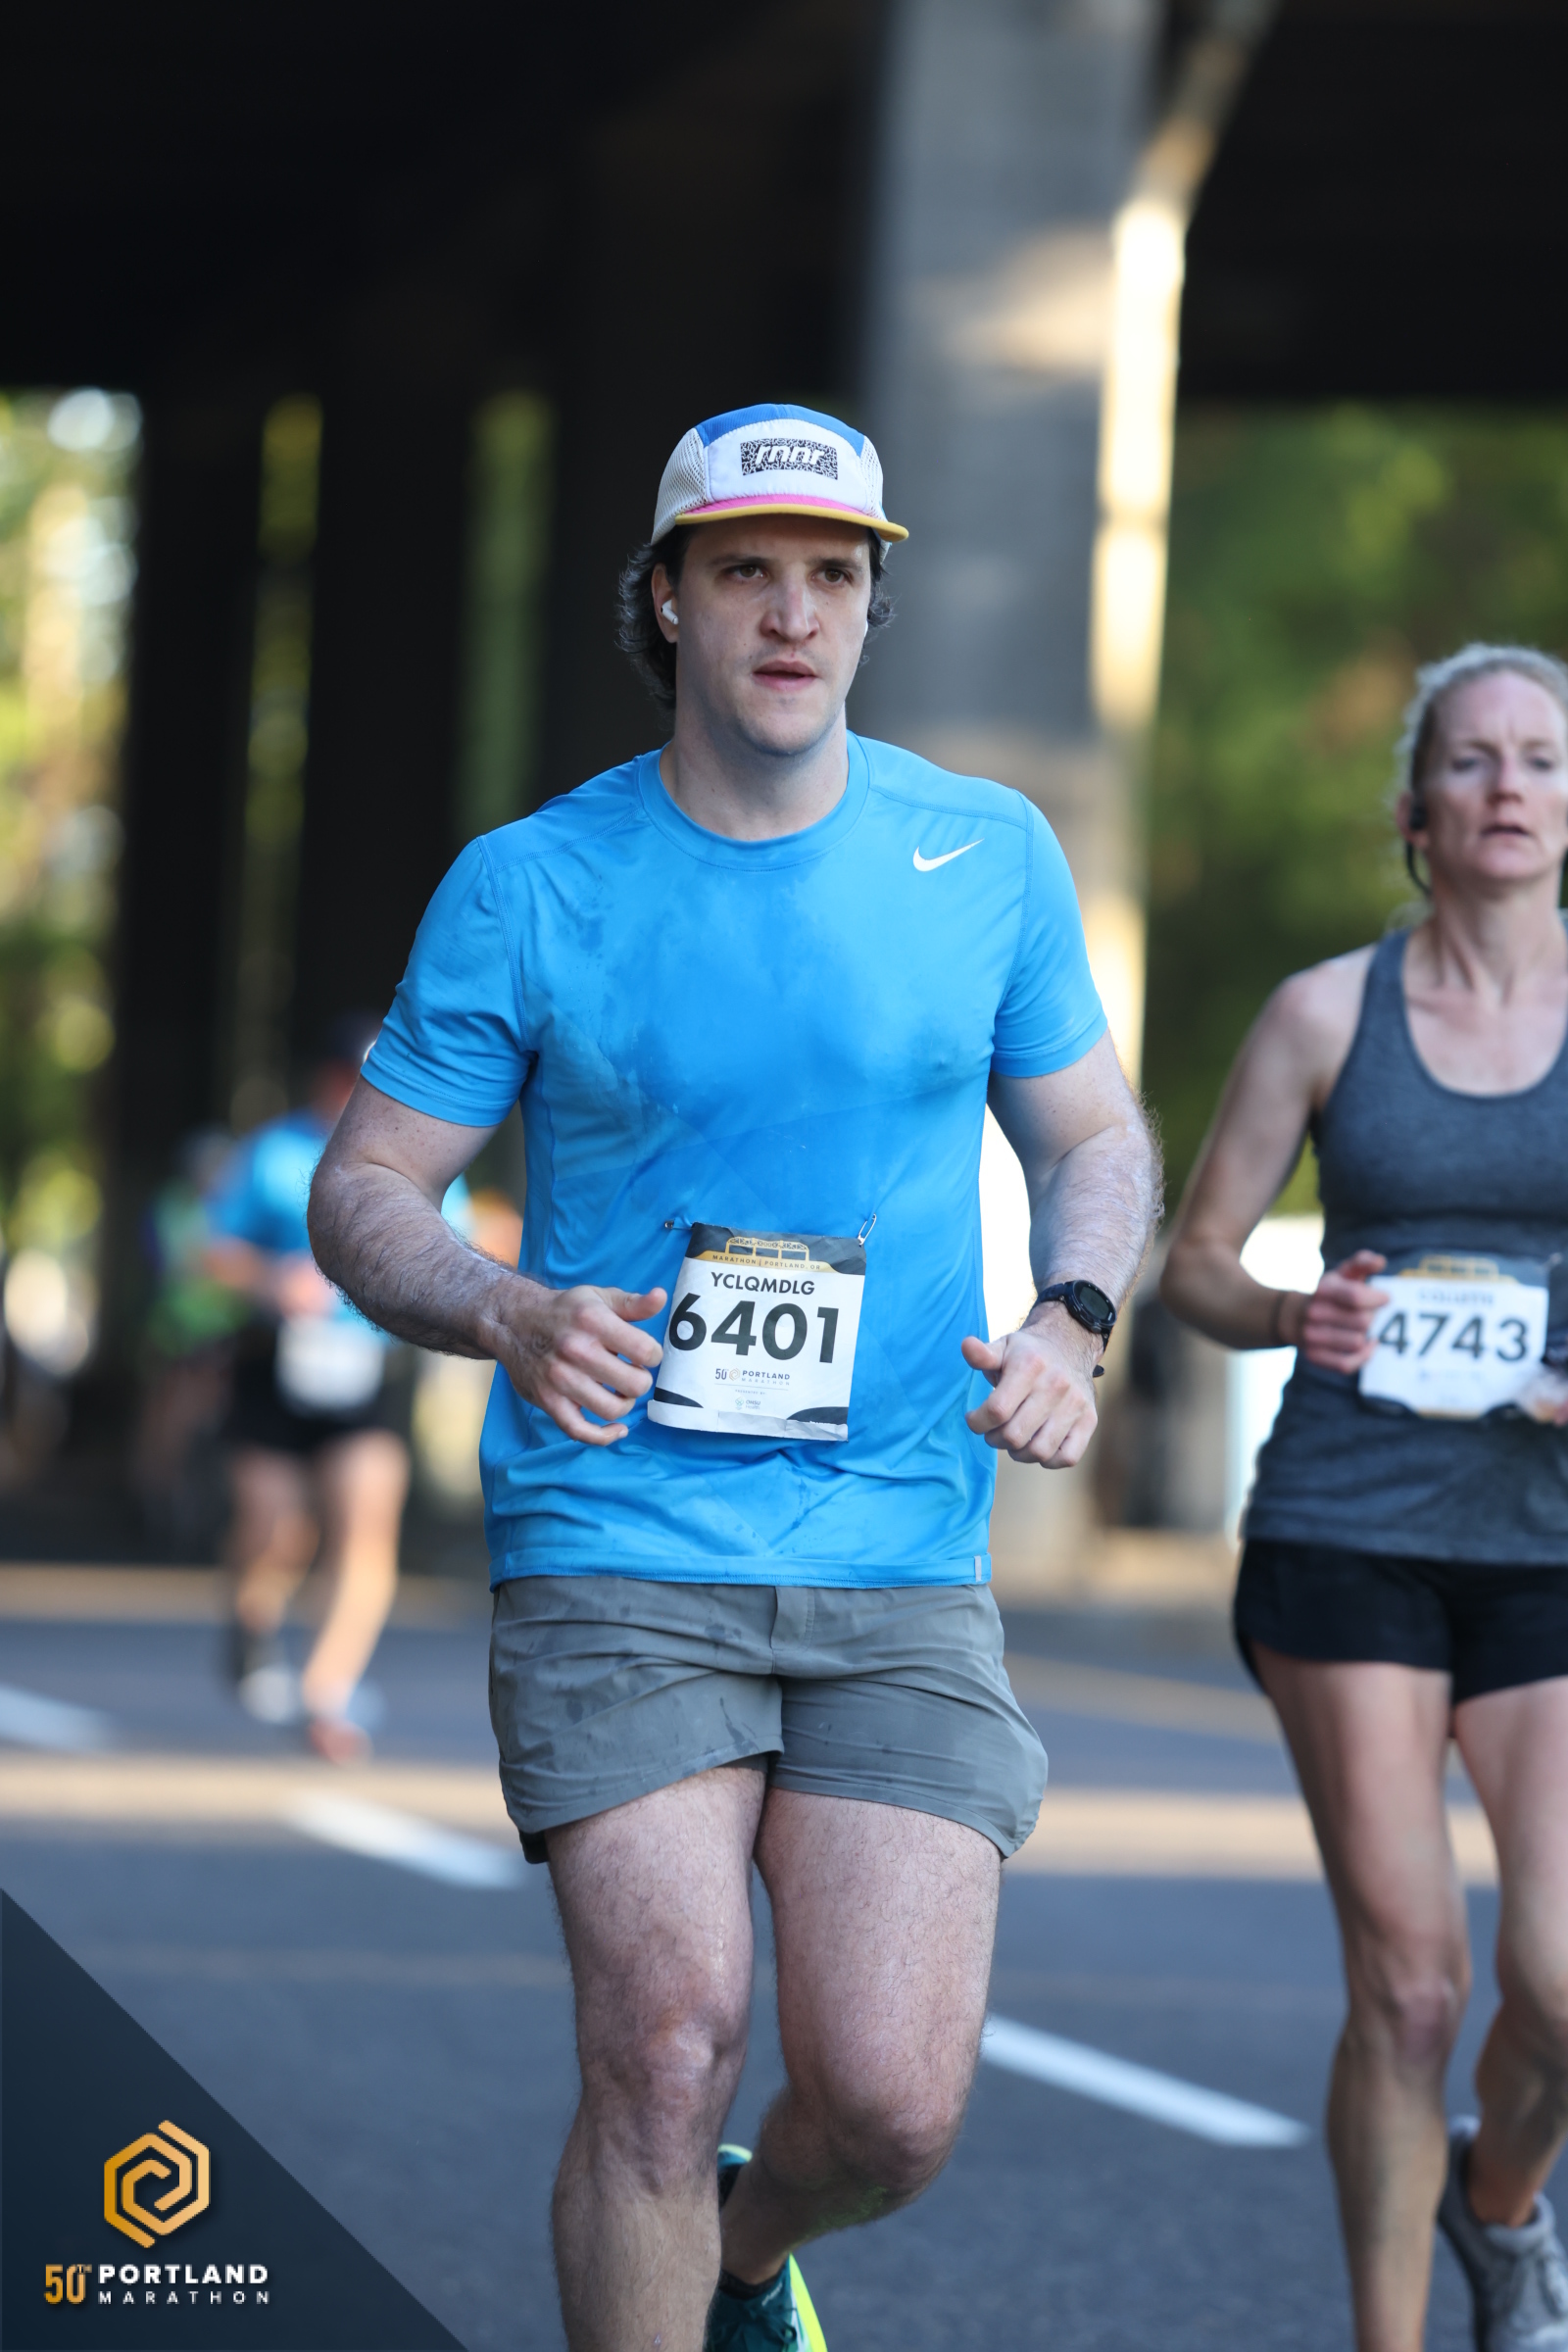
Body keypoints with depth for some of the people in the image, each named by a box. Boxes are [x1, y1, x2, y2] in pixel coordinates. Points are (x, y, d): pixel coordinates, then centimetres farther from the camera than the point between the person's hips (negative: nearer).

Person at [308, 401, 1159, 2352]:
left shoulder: (984, 856, 4)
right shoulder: (529, 887, -1)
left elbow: (1093, 1137, 16)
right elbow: (364, 1188, 4)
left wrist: (1072, 1322, -6)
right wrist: (506, 1316, -18)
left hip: (900, 1561, 2)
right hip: (616, 1549, -2)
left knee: (892, 2106, -6)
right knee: (667, 2050, -16)